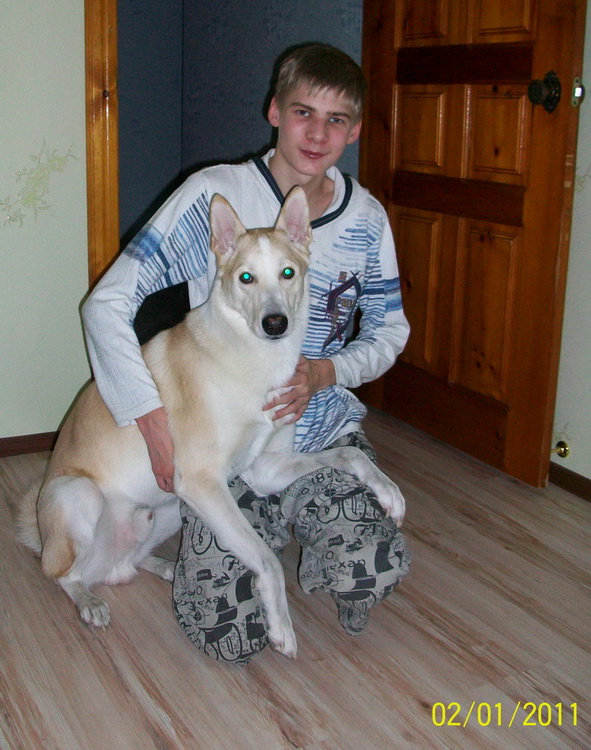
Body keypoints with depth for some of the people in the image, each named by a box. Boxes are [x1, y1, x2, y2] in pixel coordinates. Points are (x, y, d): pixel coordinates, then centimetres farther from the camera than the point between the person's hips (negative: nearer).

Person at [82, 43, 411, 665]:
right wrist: (156, 421, -18)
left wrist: (324, 372, -11)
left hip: (326, 431, 2)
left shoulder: (366, 219, 1)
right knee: (231, 640, -11)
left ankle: (301, 526, 11)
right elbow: (106, 304, -11)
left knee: (371, 576, -25)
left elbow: (390, 330, 11)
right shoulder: (214, 195, -11)